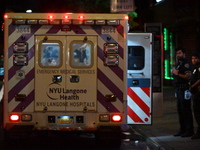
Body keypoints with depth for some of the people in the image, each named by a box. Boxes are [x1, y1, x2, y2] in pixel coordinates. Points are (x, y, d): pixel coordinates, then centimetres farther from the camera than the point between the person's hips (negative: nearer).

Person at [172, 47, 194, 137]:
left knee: (186, 110, -8)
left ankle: (189, 130, -5)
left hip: (184, 89, -10)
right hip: (179, 89, 10)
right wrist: (174, 71, 9)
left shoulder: (186, 64, -11)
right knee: (180, 109, 12)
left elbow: (188, 76, -21)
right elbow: (175, 76, 28)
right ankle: (182, 130, 20)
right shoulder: (178, 64, 19)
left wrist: (177, 73, -18)